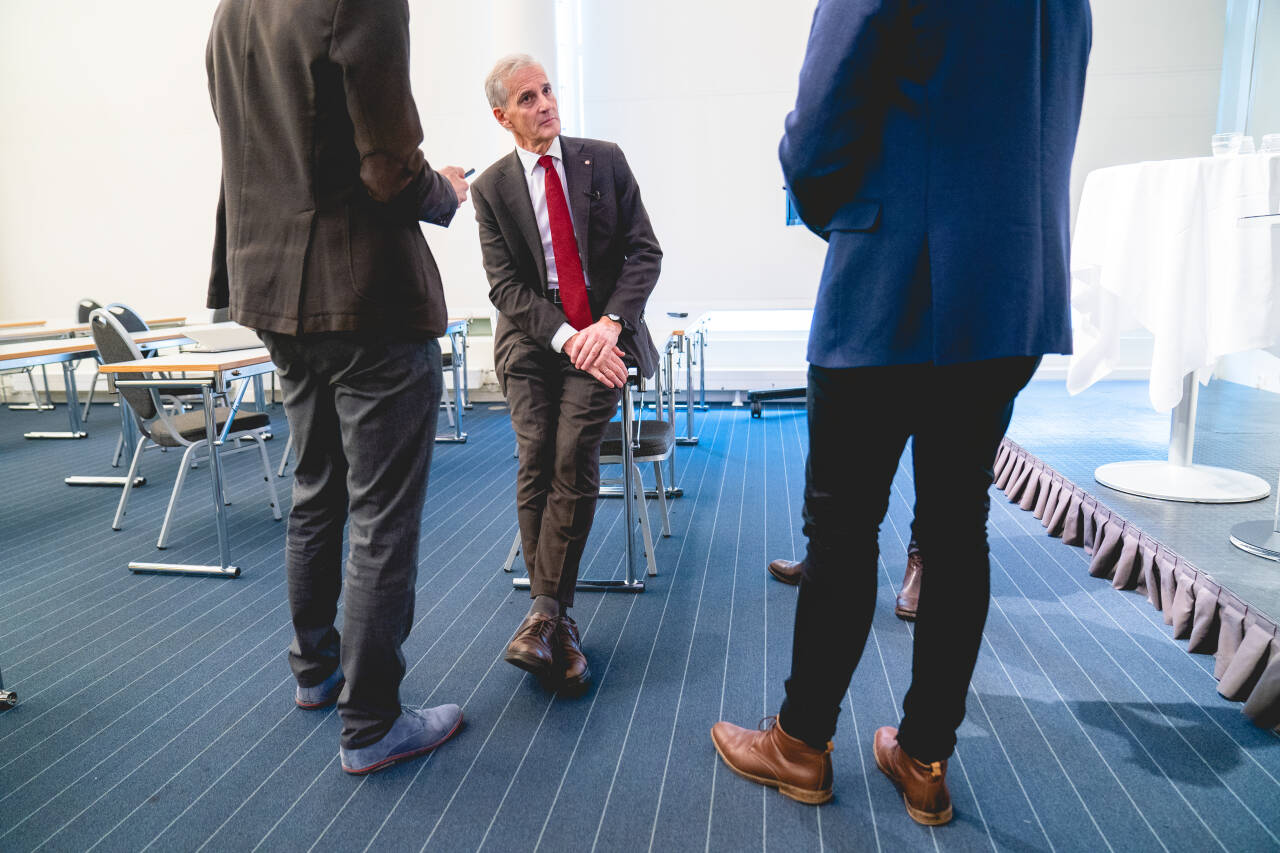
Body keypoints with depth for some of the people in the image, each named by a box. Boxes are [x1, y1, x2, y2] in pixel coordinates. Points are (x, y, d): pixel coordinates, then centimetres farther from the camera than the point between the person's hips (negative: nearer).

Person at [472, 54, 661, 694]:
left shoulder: (604, 160, 7)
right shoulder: (491, 188, 7)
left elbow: (644, 253, 0)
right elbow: (506, 286, -1)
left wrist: (609, 324, -16)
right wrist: (566, 339, -17)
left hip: (603, 334, 0)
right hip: (533, 341, 1)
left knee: (573, 455, -21)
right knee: (536, 462, -17)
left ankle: (544, 613, -13)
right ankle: (558, 621, -6)